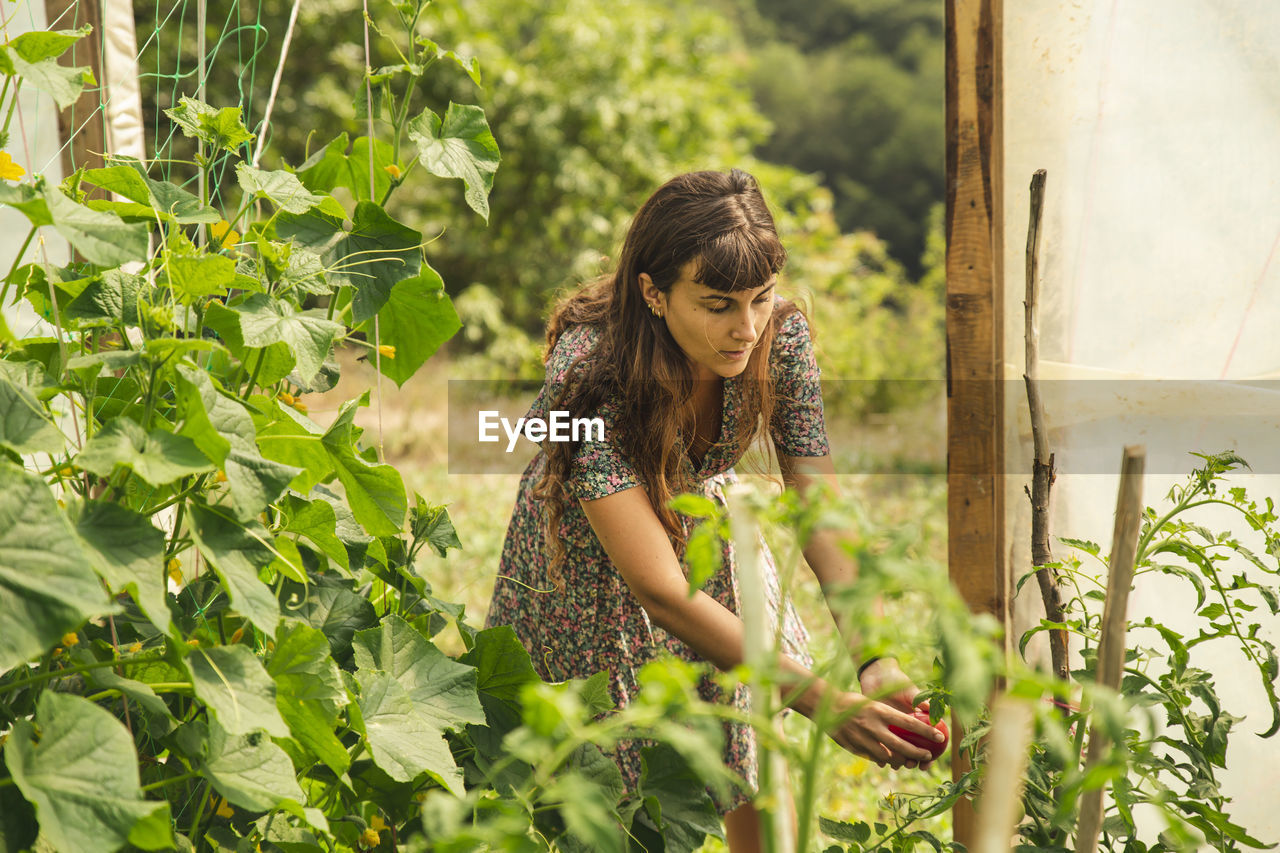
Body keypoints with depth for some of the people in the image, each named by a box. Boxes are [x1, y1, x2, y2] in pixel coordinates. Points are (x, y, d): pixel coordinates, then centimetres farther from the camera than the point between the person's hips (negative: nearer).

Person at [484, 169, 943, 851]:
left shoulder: (780, 334, -26)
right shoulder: (590, 379, -40)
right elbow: (661, 591, -41)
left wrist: (874, 659, -38)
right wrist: (823, 701, -44)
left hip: (704, 521, 4)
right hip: (594, 556, -4)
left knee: (762, 745, 7)